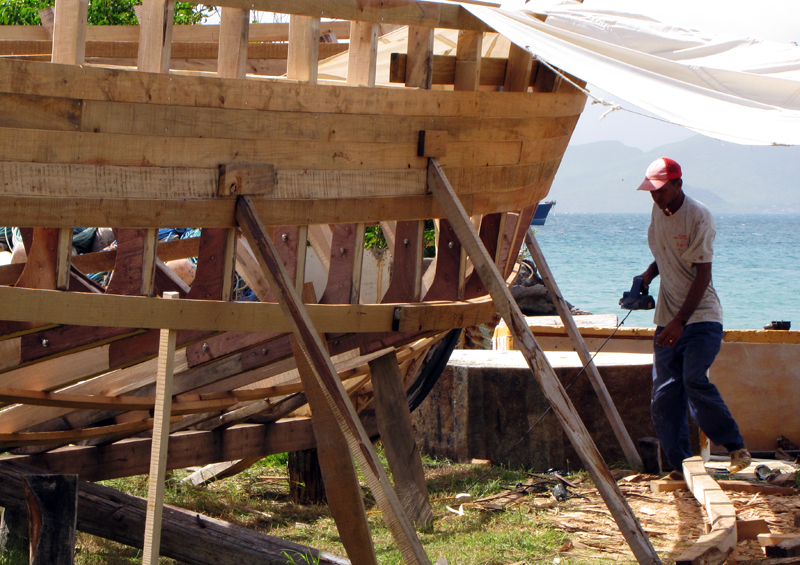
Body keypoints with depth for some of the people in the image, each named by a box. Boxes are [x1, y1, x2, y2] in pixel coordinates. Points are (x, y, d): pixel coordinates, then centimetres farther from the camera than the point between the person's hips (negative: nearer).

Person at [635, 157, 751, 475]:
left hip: (701, 317, -7)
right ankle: (681, 467, 9)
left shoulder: (698, 216, -13)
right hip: (668, 319, 7)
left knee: (694, 381, -25)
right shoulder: (658, 213, 8)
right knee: (664, 395, 1)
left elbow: (703, 275, -16)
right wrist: (648, 275, 6)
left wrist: (680, 321, -22)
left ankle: (736, 448, -15)